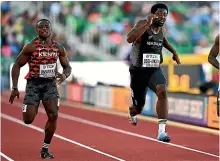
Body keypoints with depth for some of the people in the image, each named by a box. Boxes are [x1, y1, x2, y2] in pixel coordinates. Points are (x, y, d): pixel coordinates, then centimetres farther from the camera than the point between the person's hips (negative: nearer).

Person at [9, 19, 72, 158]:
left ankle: (45, 149, 2)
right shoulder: (31, 47, -8)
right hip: (34, 84, -3)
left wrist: (64, 75, -13)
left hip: (50, 84, 3)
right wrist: (15, 88, -9)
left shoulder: (58, 48, 2)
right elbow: (17, 65, -4)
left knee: (53, 116, -13)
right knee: (28, 120, -9)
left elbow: (67, 66, 12)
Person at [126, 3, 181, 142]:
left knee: (162, 91, -29)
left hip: (154, 69, 3)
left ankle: (162, 131, -29)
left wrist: (174, 52, 22)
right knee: (138, 106, 7)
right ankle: (132, 114, 49)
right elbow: (129, 39, -35)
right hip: (138, 70, -3)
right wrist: (147, 24, -41)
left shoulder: (163, 30, 4)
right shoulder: (142, 24, -14)